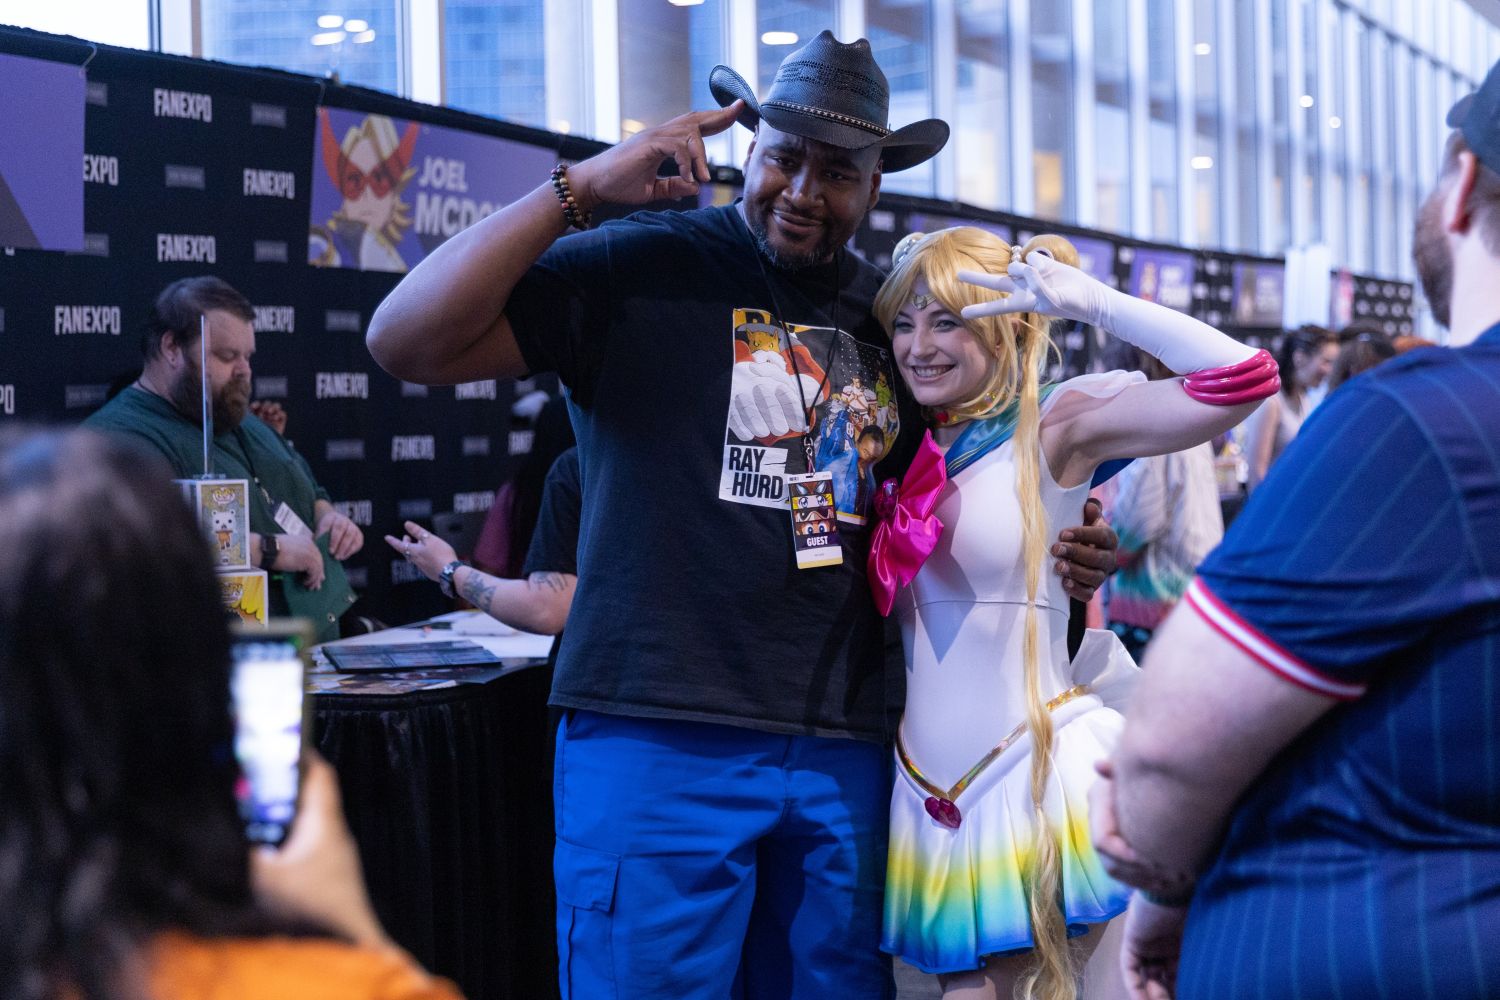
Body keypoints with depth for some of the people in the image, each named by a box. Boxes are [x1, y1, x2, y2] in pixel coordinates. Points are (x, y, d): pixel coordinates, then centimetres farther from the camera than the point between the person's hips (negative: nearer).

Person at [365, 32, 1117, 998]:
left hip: (845, 751, 5)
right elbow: (406, 341, -12)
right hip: (660, 738, -4)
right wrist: (581, 187, -15)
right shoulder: (641, 269, -3)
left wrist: (1056, 557, 5)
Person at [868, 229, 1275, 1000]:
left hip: (1045, 775, -5)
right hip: (934, 790, 5)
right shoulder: (904, 449, 9)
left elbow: (1241, 378, -16)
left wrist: (1088, 300, -16)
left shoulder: (1052, 427, -6)